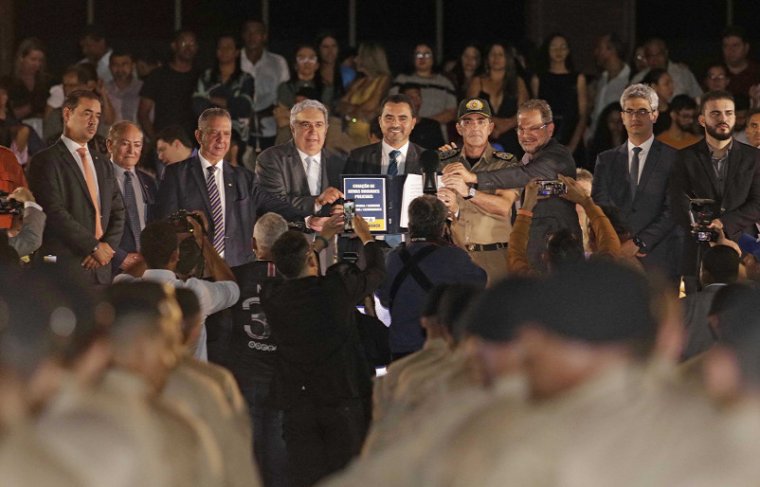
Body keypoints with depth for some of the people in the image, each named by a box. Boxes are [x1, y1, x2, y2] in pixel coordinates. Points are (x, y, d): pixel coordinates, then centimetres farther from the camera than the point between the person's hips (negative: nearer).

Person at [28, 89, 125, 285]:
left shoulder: (103, 165, 20)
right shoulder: (46, 160, -2)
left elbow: (117, 212, 17)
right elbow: (54, 212, -12)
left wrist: (108, 245, -3)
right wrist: (94, 246, -12)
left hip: (100, 269, 6)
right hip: (64, 267, -6)